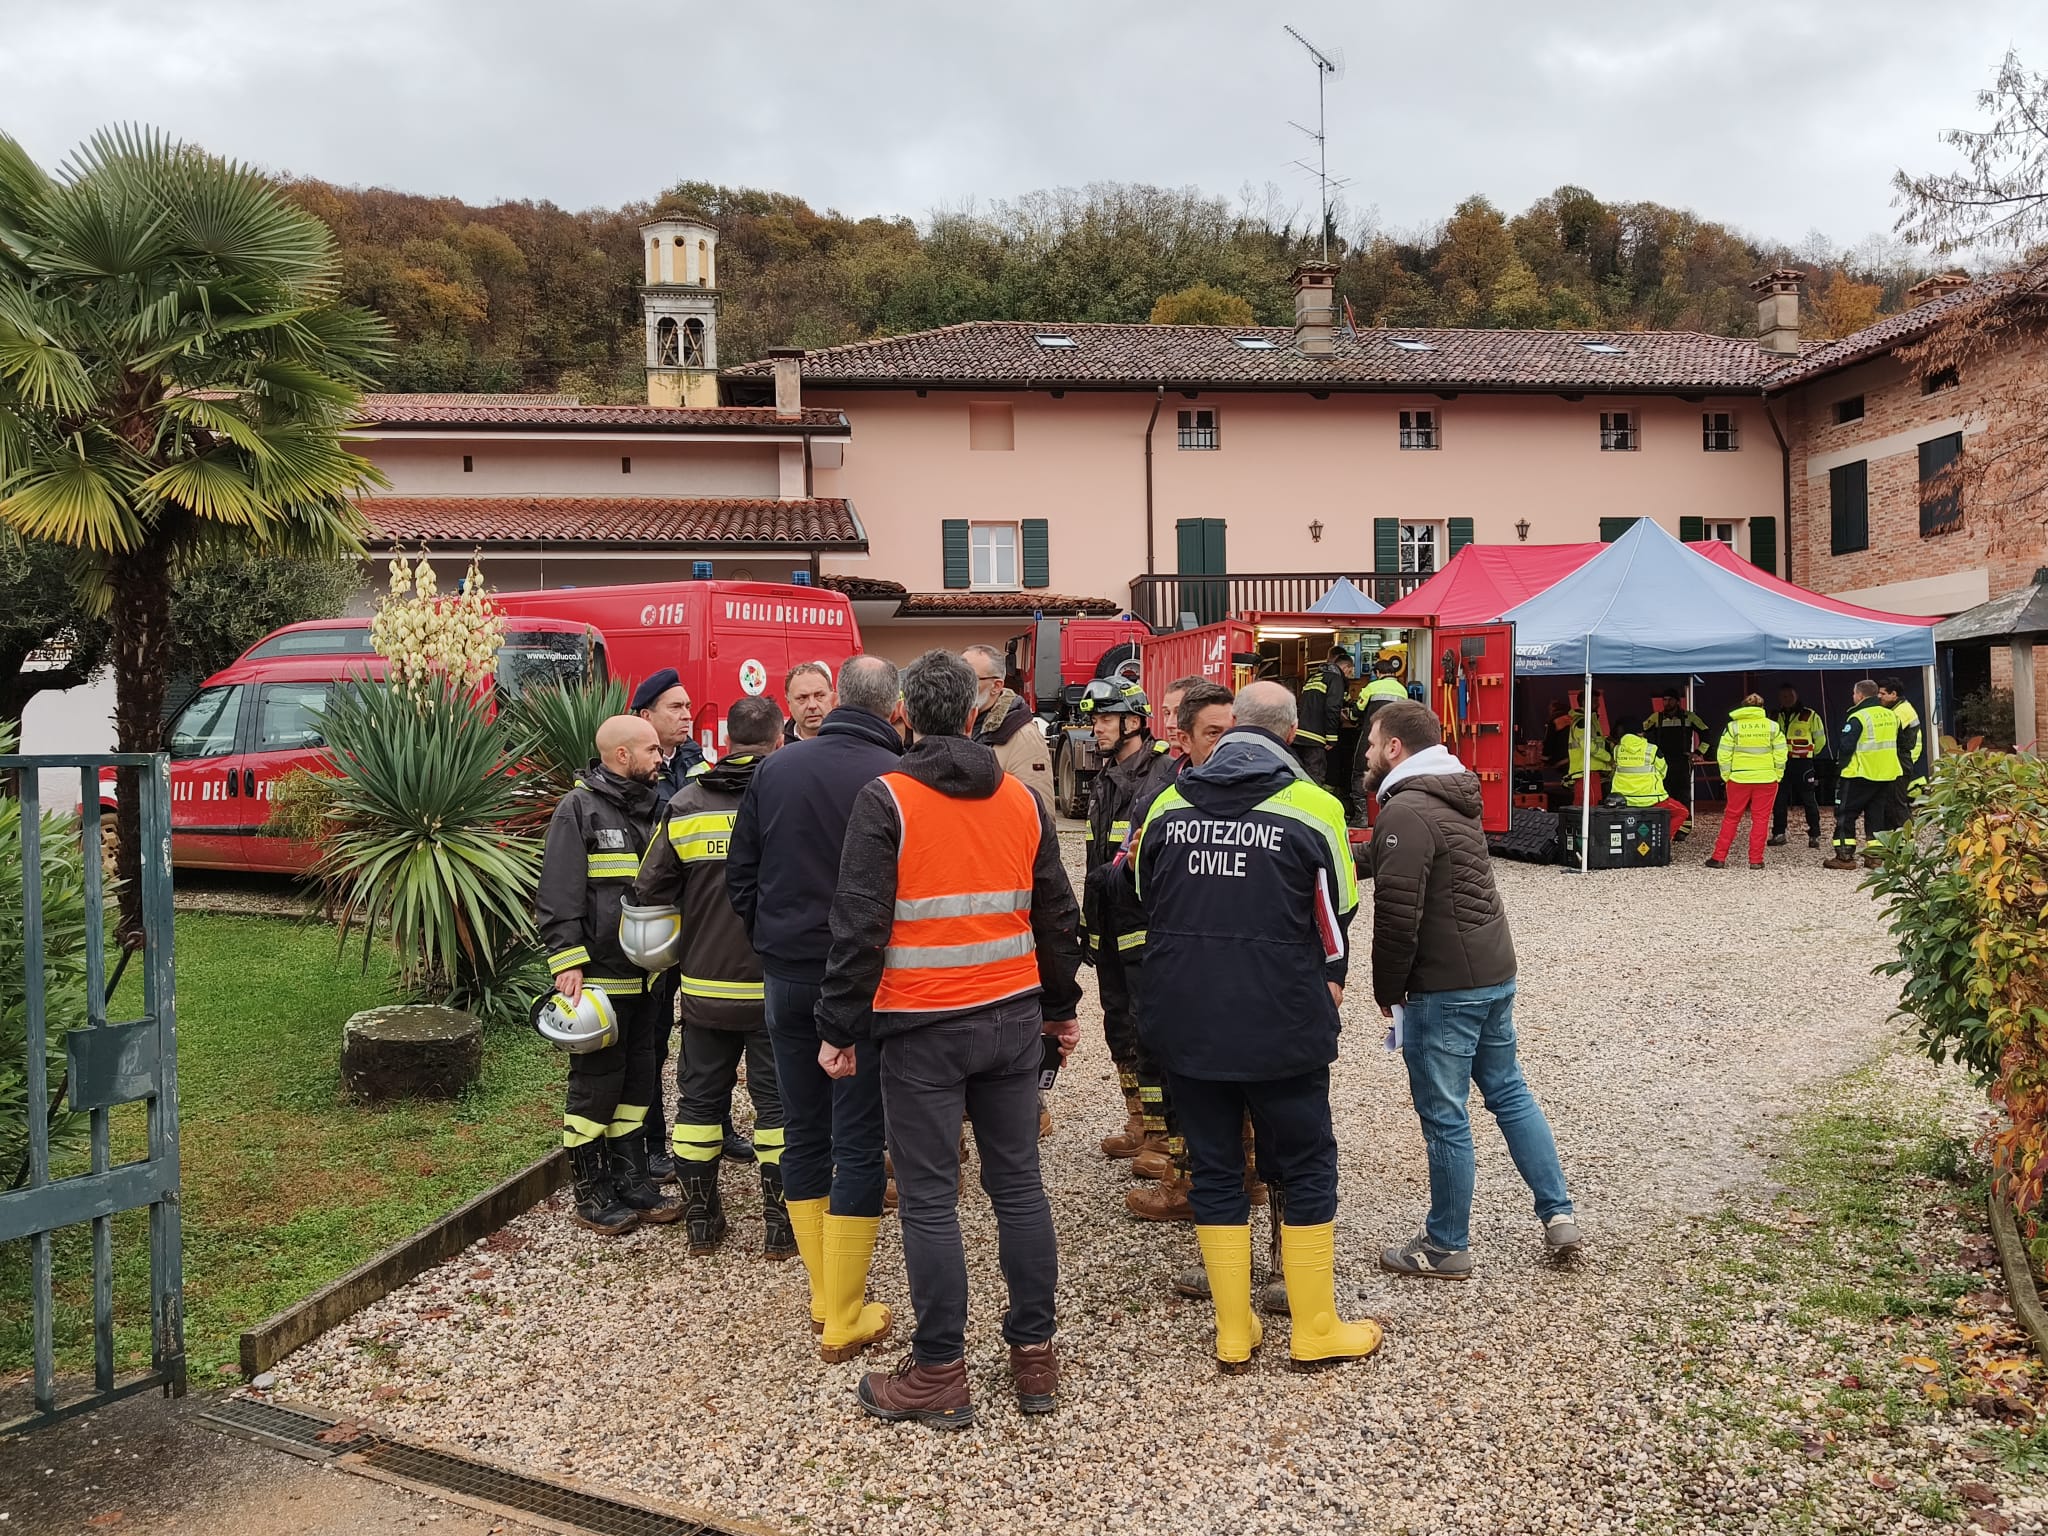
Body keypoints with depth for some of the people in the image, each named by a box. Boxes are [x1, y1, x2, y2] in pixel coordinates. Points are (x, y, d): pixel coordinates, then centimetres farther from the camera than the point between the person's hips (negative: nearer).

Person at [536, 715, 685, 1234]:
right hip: (599, 976, -7)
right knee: (596, 1083, 1)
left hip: (645, 976, 7)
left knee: (639, 1078, 13)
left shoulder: (651, 808, 13)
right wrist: (568, 962, -20)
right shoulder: (579, 809, -10)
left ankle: (630, 1181, 24)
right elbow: (558, 895, -15)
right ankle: (590, 1194, 13)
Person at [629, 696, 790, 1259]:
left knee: (700, 1098, 15)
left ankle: (700, 1219, 23)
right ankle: (780, 1224, 13)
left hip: (704, 986, 3)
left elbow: (649, 893, 2)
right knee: (777, 1101, 8)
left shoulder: (684, 805, 0)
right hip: (775, 988, -2)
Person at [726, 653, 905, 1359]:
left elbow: (739, 876, 8)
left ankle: (825, 1296, 25)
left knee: (803, 1133, 15)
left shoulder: (775, 768, 3)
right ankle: (845, 1320, 9)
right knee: (858, 1143, 3)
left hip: (785, 978, 5)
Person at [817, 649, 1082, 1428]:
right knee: (1018, 1184, 12)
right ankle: (1034, 1356, 21)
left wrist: (839, 1028, -4)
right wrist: (1060, 1005, 24)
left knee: (929, 1200, 4)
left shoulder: (885, 800, -9)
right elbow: (1057, 916, 12)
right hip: (1012, 1019, 5)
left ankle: (939, 1374, 12)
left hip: (922, 1027, -5)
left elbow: (859, 926, -12)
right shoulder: (1023, 800, 6)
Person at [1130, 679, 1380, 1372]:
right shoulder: (1312, 807, -8)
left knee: (1214, 1170, 14)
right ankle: (1315, 1331, 21)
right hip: (1282, 1026, -3)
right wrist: (1328, 984, 21)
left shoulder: (1169, 804, 2)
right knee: (1307, 1169, 13)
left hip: (1185, 1022, 3)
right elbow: (1336, 917, 3)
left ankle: (1233, 1335, 21)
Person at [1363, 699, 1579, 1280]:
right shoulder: (1452, 797, 13)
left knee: (1444, 1115, 2)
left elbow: (1398, 916, -21)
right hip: (1495, 970, 10)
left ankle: (1446, 1246, 14)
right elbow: (1384, 864, 22)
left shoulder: (1406, 812, -18)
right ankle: (1559, 1214, 23)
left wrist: (1387, 990, -10)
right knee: (1509, 1090, 19)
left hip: (1445, 986, -9)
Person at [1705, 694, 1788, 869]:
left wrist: (1726, 777, 6)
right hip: (1766, 779, 0)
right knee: (1760, 819, 6)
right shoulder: (1772, 726, 3)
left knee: (1731, 818, 8)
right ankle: (1756, 860, 5)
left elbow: (1723, 755, -2)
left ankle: (1718, 857, 7)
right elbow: (1780, 754, 1)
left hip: (1739, 779, 0)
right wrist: (1777, 776, 9)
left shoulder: (1733, 726, 0)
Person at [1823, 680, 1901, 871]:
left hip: (1860, 775, -7)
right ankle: (1876, 855, 12)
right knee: (1876, 814, 13)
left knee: (1845, 814, 1)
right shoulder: (1891, 716, 9)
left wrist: (1841, 762, -1)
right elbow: (1894, 744, 18)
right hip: (1886, 775, 7)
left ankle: (1844, 856, -2)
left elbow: (1845, 746, -18)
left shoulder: (1858, 717, -15)